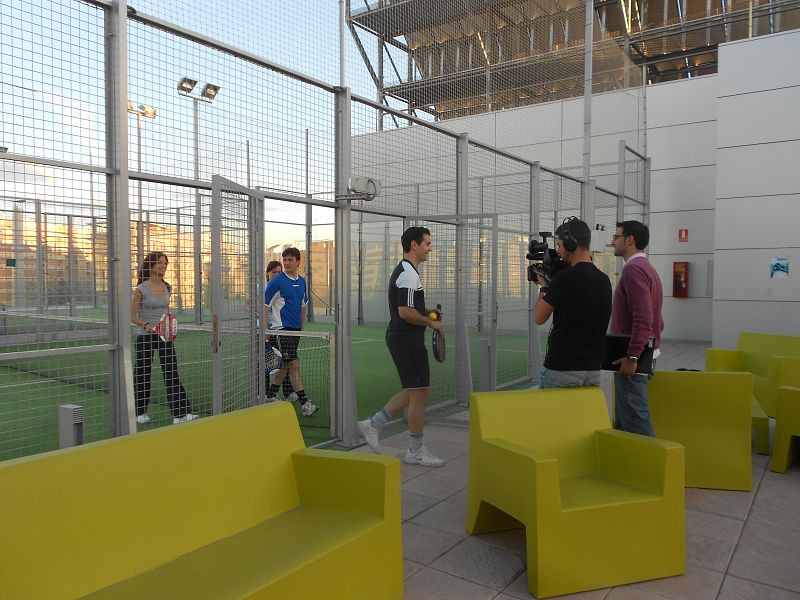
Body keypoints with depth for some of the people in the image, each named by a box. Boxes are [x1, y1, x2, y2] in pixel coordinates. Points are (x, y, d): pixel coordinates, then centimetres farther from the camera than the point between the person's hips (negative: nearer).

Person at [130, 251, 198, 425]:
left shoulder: (167, 288, 7)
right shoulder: (141, 289, -8)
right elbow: (132, 316, -6)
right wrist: (146, 325, -22)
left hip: (165, 336, 4)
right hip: (145, 337, -4)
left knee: (172, 374, -2)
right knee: (142, 375, 8)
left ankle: (181, 413, -4)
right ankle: (140, 413, 26)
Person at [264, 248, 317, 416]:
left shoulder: (301, 281, 11)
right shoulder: (277, 281, -9)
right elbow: (264, 304, -9)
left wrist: (302, 327, 18)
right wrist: (265, 329, -13)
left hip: (296, 329, 7)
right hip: (282, 328, -7)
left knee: (285, 365, 14)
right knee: (294, 365, -10)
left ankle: (270, 395, 29)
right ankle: (304, 404, -9)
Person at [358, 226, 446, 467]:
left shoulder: (402, 271, 16)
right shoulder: (409, 274, -17)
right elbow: (405, 312, -24)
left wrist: (426, 314, 12)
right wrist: (431, 322, -12)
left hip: (399, 337, 11)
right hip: (408, 339, -10)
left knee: (412, 392, 17)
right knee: (419, 394, -1)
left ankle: (372, 425, 22)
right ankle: (415, 451, 11)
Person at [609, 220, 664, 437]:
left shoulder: (634, 269, -14)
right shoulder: (647, 268, 18)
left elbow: (643, 318, -25)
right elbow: (654, 319, 22)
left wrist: (632, 356, -24)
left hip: (633, 359, -10)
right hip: (645, 354, 10)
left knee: (635, 421, -6)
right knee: (623, 422, 16)